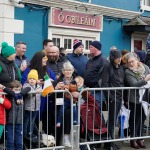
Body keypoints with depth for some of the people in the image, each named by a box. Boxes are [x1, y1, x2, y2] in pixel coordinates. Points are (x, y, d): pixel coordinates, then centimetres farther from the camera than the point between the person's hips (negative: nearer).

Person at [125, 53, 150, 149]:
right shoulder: (128, 72, -11)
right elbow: (135, 84, -23)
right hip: (135, 99, -4)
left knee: (142, 119, 13)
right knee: (135, 119, 4)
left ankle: (140, 138, 25)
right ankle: (133, 140, 16)